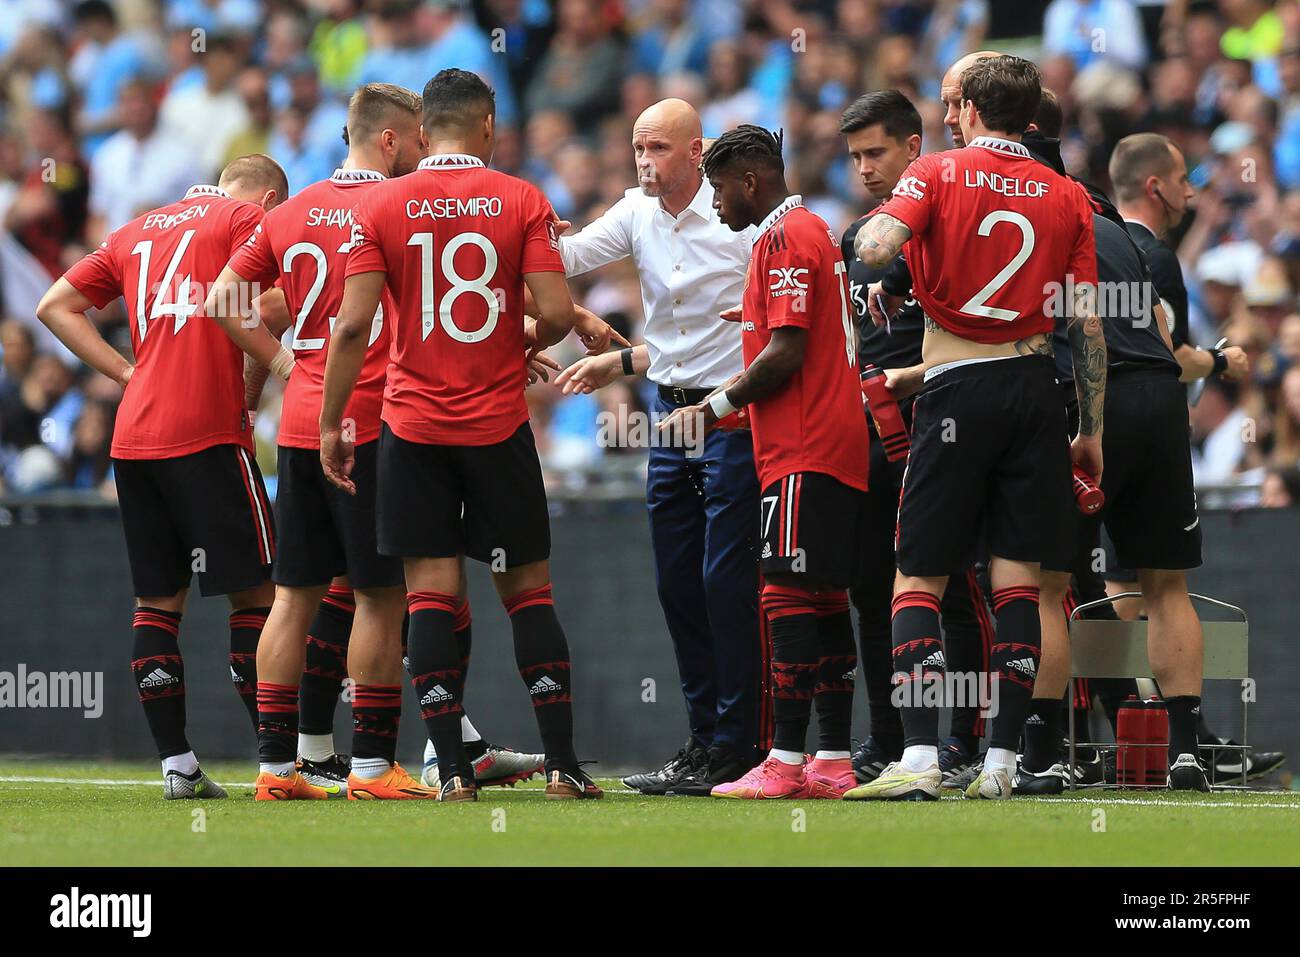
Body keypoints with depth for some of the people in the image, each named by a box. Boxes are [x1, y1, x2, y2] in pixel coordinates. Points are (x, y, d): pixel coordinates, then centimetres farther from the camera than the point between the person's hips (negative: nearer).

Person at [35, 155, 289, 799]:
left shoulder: (136, 231, 23)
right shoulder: (249, 216, 3)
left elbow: (55, 305, 22)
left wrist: (128, 374, 14)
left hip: (133, 433, 6)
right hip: (208, 432, -6)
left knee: (157, 601, 8)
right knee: (255, 591, -2)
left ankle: (177, 764, 6)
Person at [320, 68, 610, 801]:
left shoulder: (380, 206, -1)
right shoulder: (522, 201, -2)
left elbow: (354, 325, -7)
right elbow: (558, 314, -10)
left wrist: (332, 423, 1)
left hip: (414, 426, 0)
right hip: (499, 424, 0)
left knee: (431, 595, 1)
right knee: (528, 590, 8)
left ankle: (453, 770, -5)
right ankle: (563, 763, 5)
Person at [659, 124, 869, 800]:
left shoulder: (785, 241, -10)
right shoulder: (814, 232, 21)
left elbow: (786, 353, -18)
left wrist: (717, 406, -7)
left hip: (803, 452, -10)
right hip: (839, 442, 10)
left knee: (789, 598, -11)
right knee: (823, 602, 9)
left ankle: (785, 762, -14)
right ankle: (833, 762, 9)